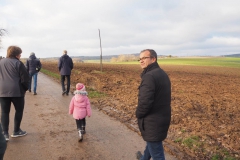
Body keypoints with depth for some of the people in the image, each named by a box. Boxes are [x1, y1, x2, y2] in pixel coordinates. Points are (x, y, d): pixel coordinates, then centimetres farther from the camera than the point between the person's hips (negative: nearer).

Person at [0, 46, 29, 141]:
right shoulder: (18, 63, -7)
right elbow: (25, 78, -10)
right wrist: (25, 88, 6)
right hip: (17, 91, -4)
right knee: (19, 110, 13)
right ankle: (16, 131, 21)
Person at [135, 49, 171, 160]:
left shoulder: (149, 76, -24)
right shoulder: (162, 74, 7)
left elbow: (144, 102, -29)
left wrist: (138, 114, -9)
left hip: (153, 121, -10)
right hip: (163, 117, 10)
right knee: (152, 142, 32)